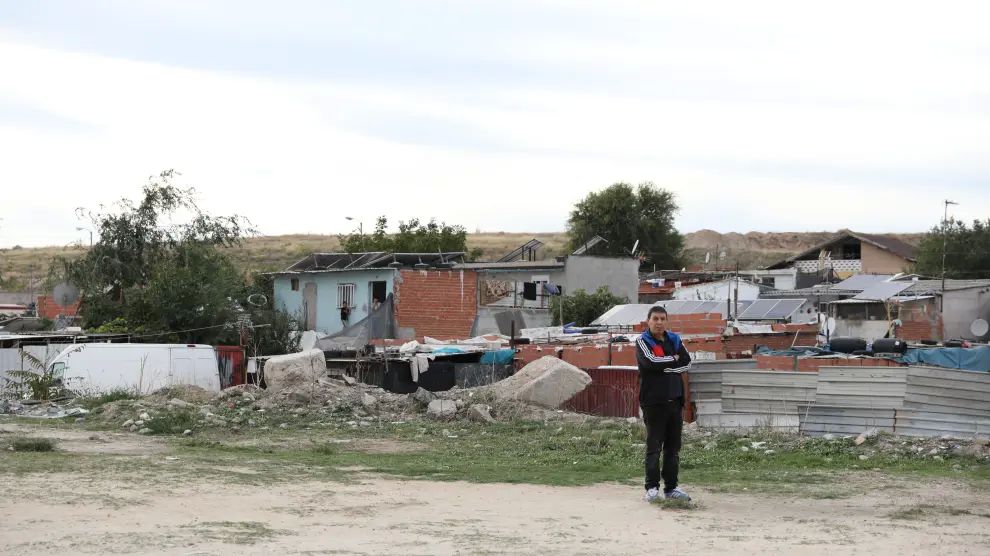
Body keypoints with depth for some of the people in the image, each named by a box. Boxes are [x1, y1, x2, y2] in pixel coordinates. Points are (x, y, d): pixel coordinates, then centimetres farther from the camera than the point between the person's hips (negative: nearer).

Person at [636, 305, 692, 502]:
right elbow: (651, 362, -20)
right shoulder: (642, 341, -1)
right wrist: (673, 360, -6)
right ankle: (652, 487, 0)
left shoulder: (674, 340, 12)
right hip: (653, 402, -5)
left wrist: (664, 367, -11)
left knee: (673, 446, 8)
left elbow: (687, 363, -1)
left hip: (674, 400, 5)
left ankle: (671, 487, 14)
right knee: (654, 445, -4)